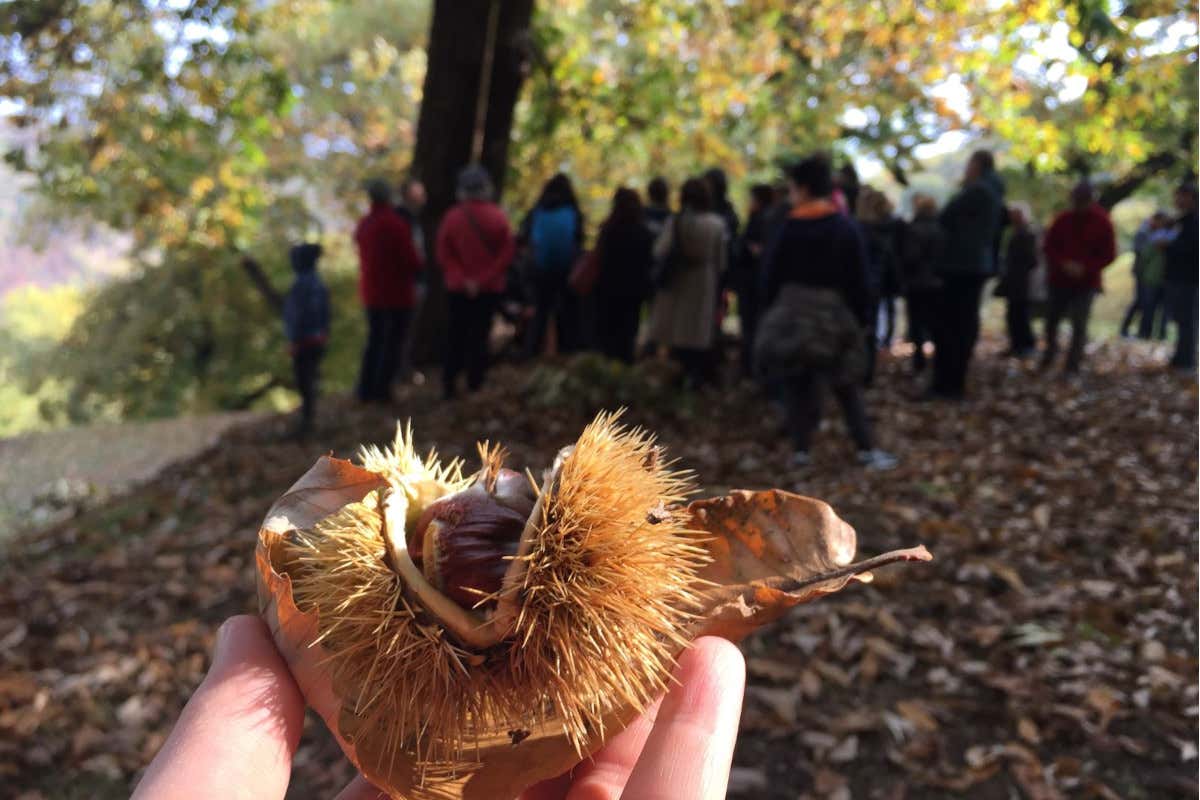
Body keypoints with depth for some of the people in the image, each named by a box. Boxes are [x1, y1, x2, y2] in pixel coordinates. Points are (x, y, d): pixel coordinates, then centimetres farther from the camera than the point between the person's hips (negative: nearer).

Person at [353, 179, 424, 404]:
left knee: (375, 339, 16)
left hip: (371, 292, 7)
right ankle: (382, 389, 2)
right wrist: (421, 263, 5)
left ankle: (366, 388, 15)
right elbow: (410, 259, -18)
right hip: (398, 292, -7)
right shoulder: (396, 224, -18)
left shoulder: (363, 225, 8)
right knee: (393, 342, 2)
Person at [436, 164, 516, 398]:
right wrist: (484, 279, -11)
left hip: (458, 289, 1)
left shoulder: (451, 217, -4)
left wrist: (462, 279, -9)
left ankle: (449, 385, 10)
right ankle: (475, 386, 7)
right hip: (490, 289, -1)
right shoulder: (498, 217, -7)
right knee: (480, 337, 7)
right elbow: (507, 253, -10)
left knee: (455, 337, 10)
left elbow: (444, 255, -7)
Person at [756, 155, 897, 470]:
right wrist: (863, 318, 5)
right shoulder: (847, 228, -1)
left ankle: (801, 449, 9)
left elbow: (772, 274, -1)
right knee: (847, 385, 9)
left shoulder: (790, 228, -5)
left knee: (797, 384, 8)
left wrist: (773, 308, 11)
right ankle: (867, 448, 7)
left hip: (792, 313, -1)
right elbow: (858, 279, -2)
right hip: (834, 314, 1)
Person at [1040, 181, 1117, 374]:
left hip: (1087, 283, -2)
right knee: (1051, 320, 11)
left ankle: (1073, 366, -1)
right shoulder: (1062, 220, 1)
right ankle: (1050, 351, 35)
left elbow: (1109, 255, -3)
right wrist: (1063, 264, -15)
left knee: (1079, 325, -6)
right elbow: (1048, 247, 2)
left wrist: (1085, 268, -17)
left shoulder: (1103, 223, -4)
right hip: (1060, 280, 2)